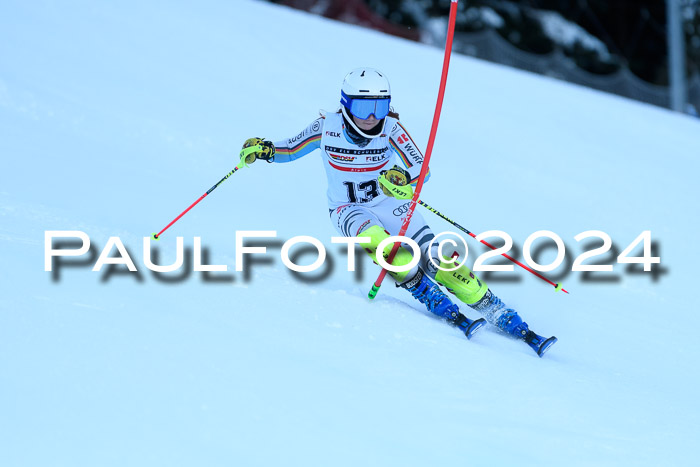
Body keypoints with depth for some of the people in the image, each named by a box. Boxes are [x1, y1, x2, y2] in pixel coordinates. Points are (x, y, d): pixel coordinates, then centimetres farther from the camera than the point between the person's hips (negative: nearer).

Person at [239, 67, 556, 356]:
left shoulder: (390, 129, -17)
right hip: (350, 210, 0)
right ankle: (443, 309, -31)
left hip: (393, 206, 0)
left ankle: (509, 321, -9)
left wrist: (404, 179, -44)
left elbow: (421, 169, -23)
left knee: (436, 260, -15)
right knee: (376, 241, -34)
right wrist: (264, 150, -20)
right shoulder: (327, 127, -13)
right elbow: (289, 150, 0)